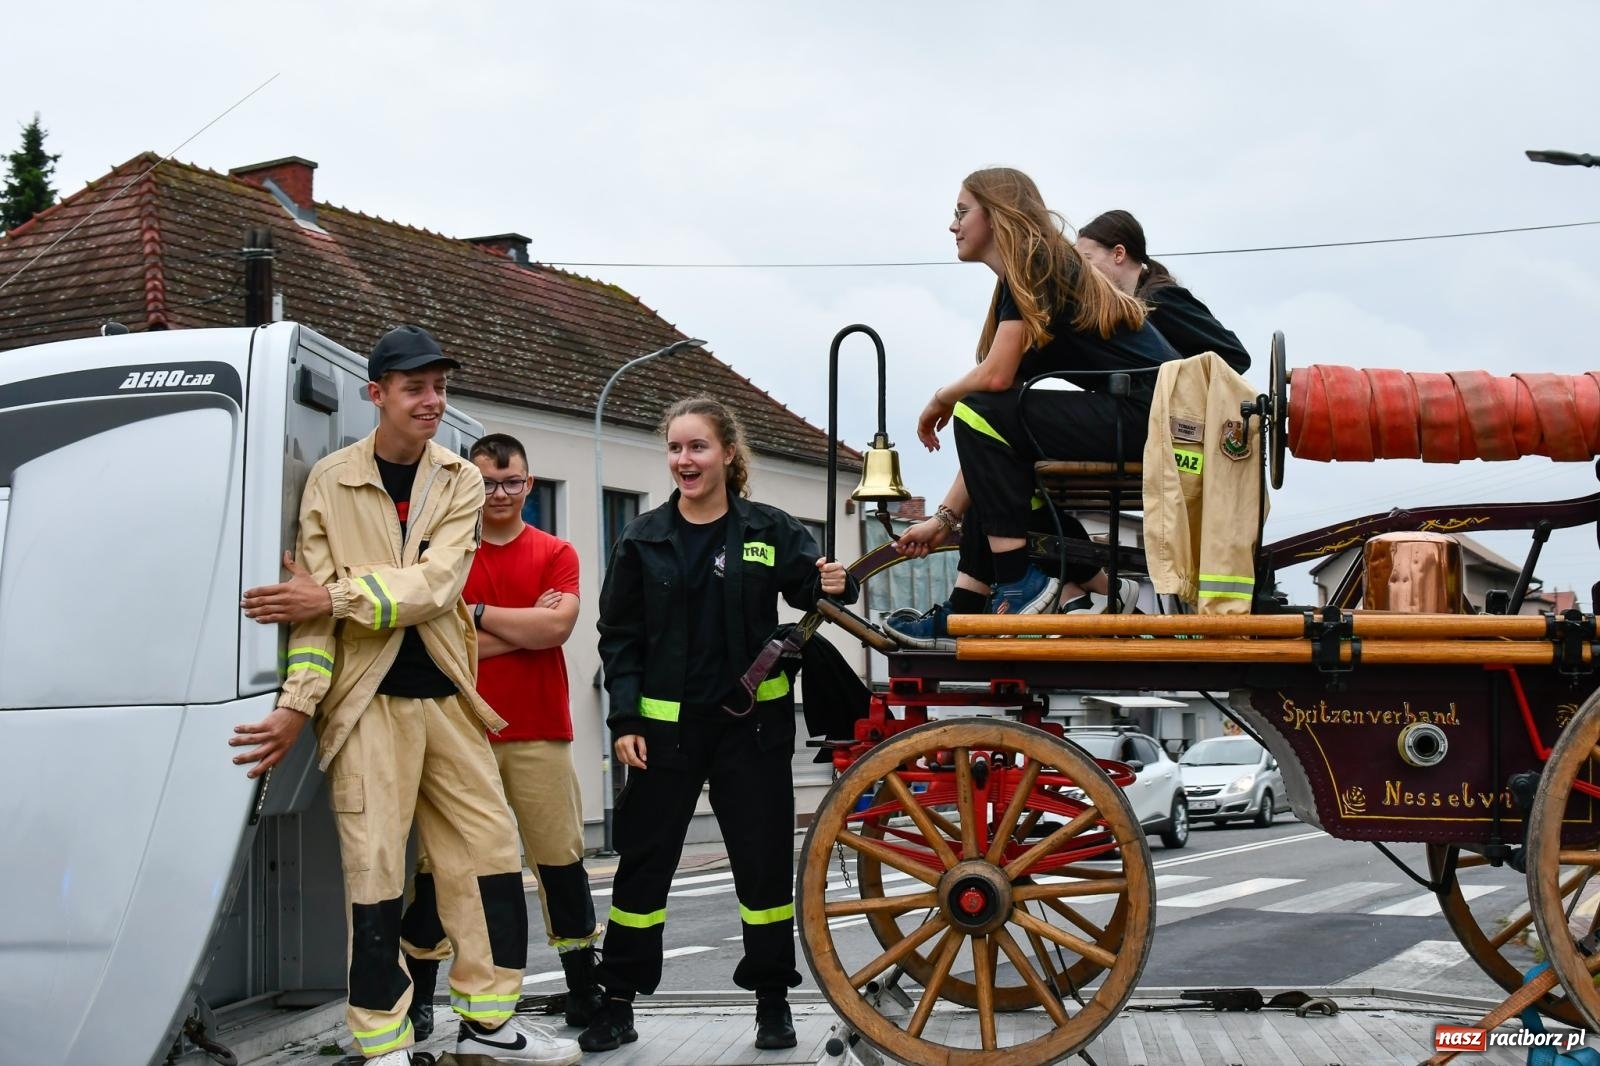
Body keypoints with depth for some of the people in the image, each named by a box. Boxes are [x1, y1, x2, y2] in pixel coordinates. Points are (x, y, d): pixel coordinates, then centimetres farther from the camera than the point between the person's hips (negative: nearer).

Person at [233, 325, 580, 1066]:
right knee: (374, 869, -2)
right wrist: (297, 703, -14)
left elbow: (434, 584, -10)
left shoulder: (460, 482, 4)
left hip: (445, 696, 4)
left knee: (490, 850, 7)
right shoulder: (331, 481, -1)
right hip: (368, 700, -3)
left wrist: (335, 594, -18)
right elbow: (315, 600, -5)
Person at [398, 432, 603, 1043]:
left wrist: (477, 613, -7)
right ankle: (418, 995, 12)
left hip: (538, 734, 1)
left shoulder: (555, 555, 8)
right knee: (439, 862, 2)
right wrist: (528, 624, -10)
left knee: (562, 859, 4)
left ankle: (583, 989, 15)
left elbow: (556, 628, -8)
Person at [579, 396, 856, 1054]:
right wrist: (624, 720, -6)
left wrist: (831, 587, -21)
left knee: (765, 862, 6)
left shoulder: (769, 530, 1)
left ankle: (773, 999, 20)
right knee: (643, 863, 5)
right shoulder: (643, 540, 3)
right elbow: (620, 637, 4)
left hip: (753, 722, 0)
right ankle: (618, 1001, 16)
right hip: (665, 726, 1)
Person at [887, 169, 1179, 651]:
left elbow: (996, 376, -18)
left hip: (1148, 415, -10)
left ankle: (1021, 585, -12)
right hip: (1140, 421, 10)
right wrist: (945, 517, 14)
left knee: (981, 416, -14)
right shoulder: (1016, 285, 20)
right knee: (997, 464, 18)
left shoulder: (1034, 265, -7)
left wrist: (940, 399, 5)